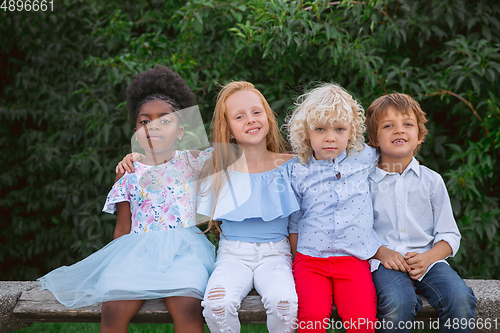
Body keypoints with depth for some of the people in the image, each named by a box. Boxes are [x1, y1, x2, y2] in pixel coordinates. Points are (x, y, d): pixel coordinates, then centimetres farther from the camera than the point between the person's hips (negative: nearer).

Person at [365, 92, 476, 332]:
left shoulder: (431, 181, 9)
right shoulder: (366, 181, 5)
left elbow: (449, 235, 8)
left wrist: (427, 258, -10)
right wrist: (381, 252, -13)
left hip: (427, 260, 2)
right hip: (385, 261, -2)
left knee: (461, 298, -26)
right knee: (397, 303, -34)